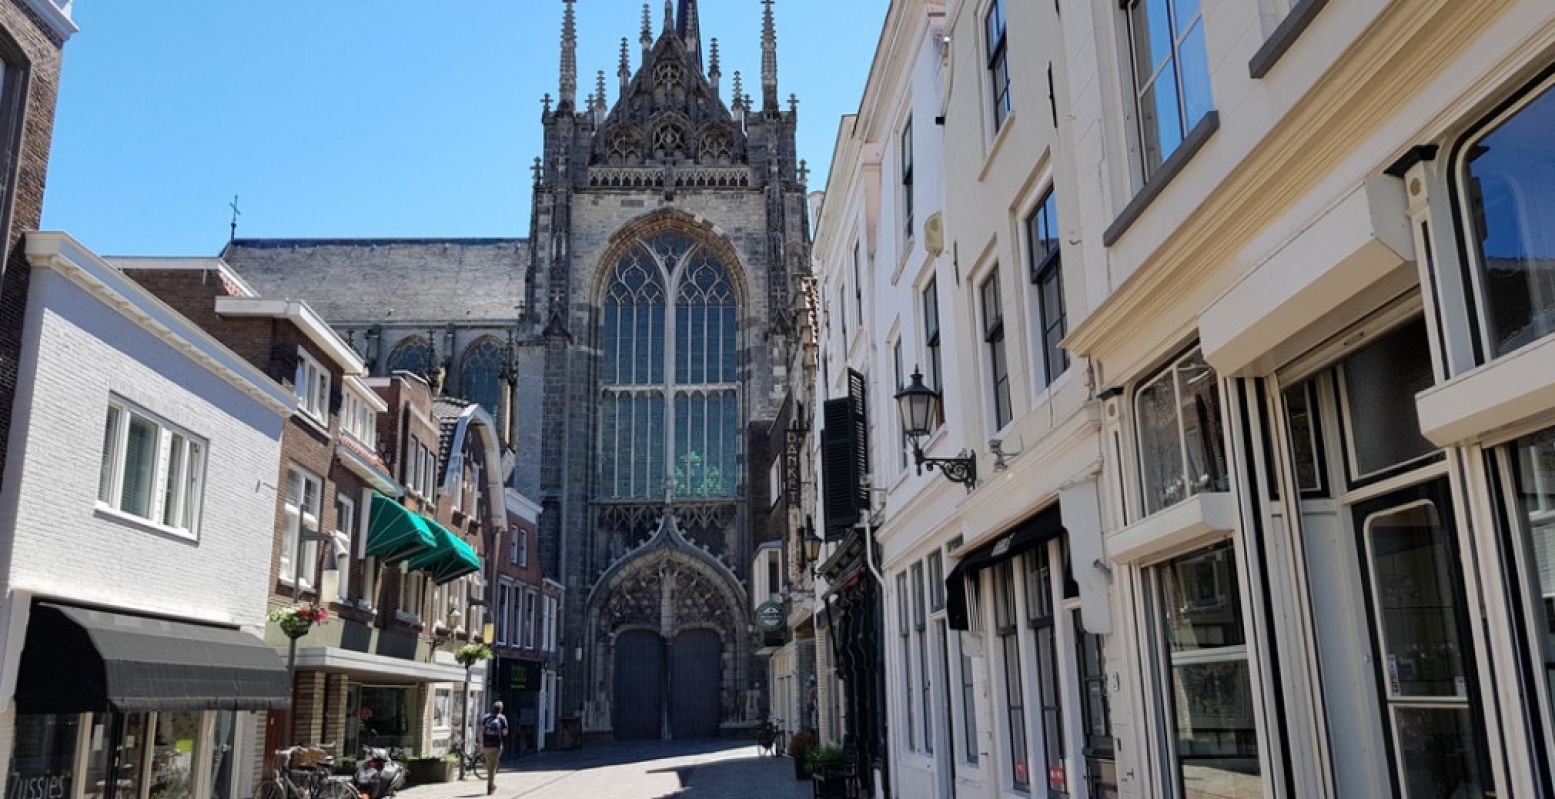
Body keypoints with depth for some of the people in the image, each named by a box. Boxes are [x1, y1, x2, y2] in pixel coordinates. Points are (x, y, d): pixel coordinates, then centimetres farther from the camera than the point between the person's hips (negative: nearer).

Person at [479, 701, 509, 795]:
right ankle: (489, 788, -7)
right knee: (493, 767, 0)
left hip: (486, 745, 3)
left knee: (489, 766, 19)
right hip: (497, 745, -3)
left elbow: (481, 731, -3)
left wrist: (481, 745, 0)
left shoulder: (485, 717, 6)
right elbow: (505, 732, -2)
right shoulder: (502, 718, 0)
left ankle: (492, 785, 30)